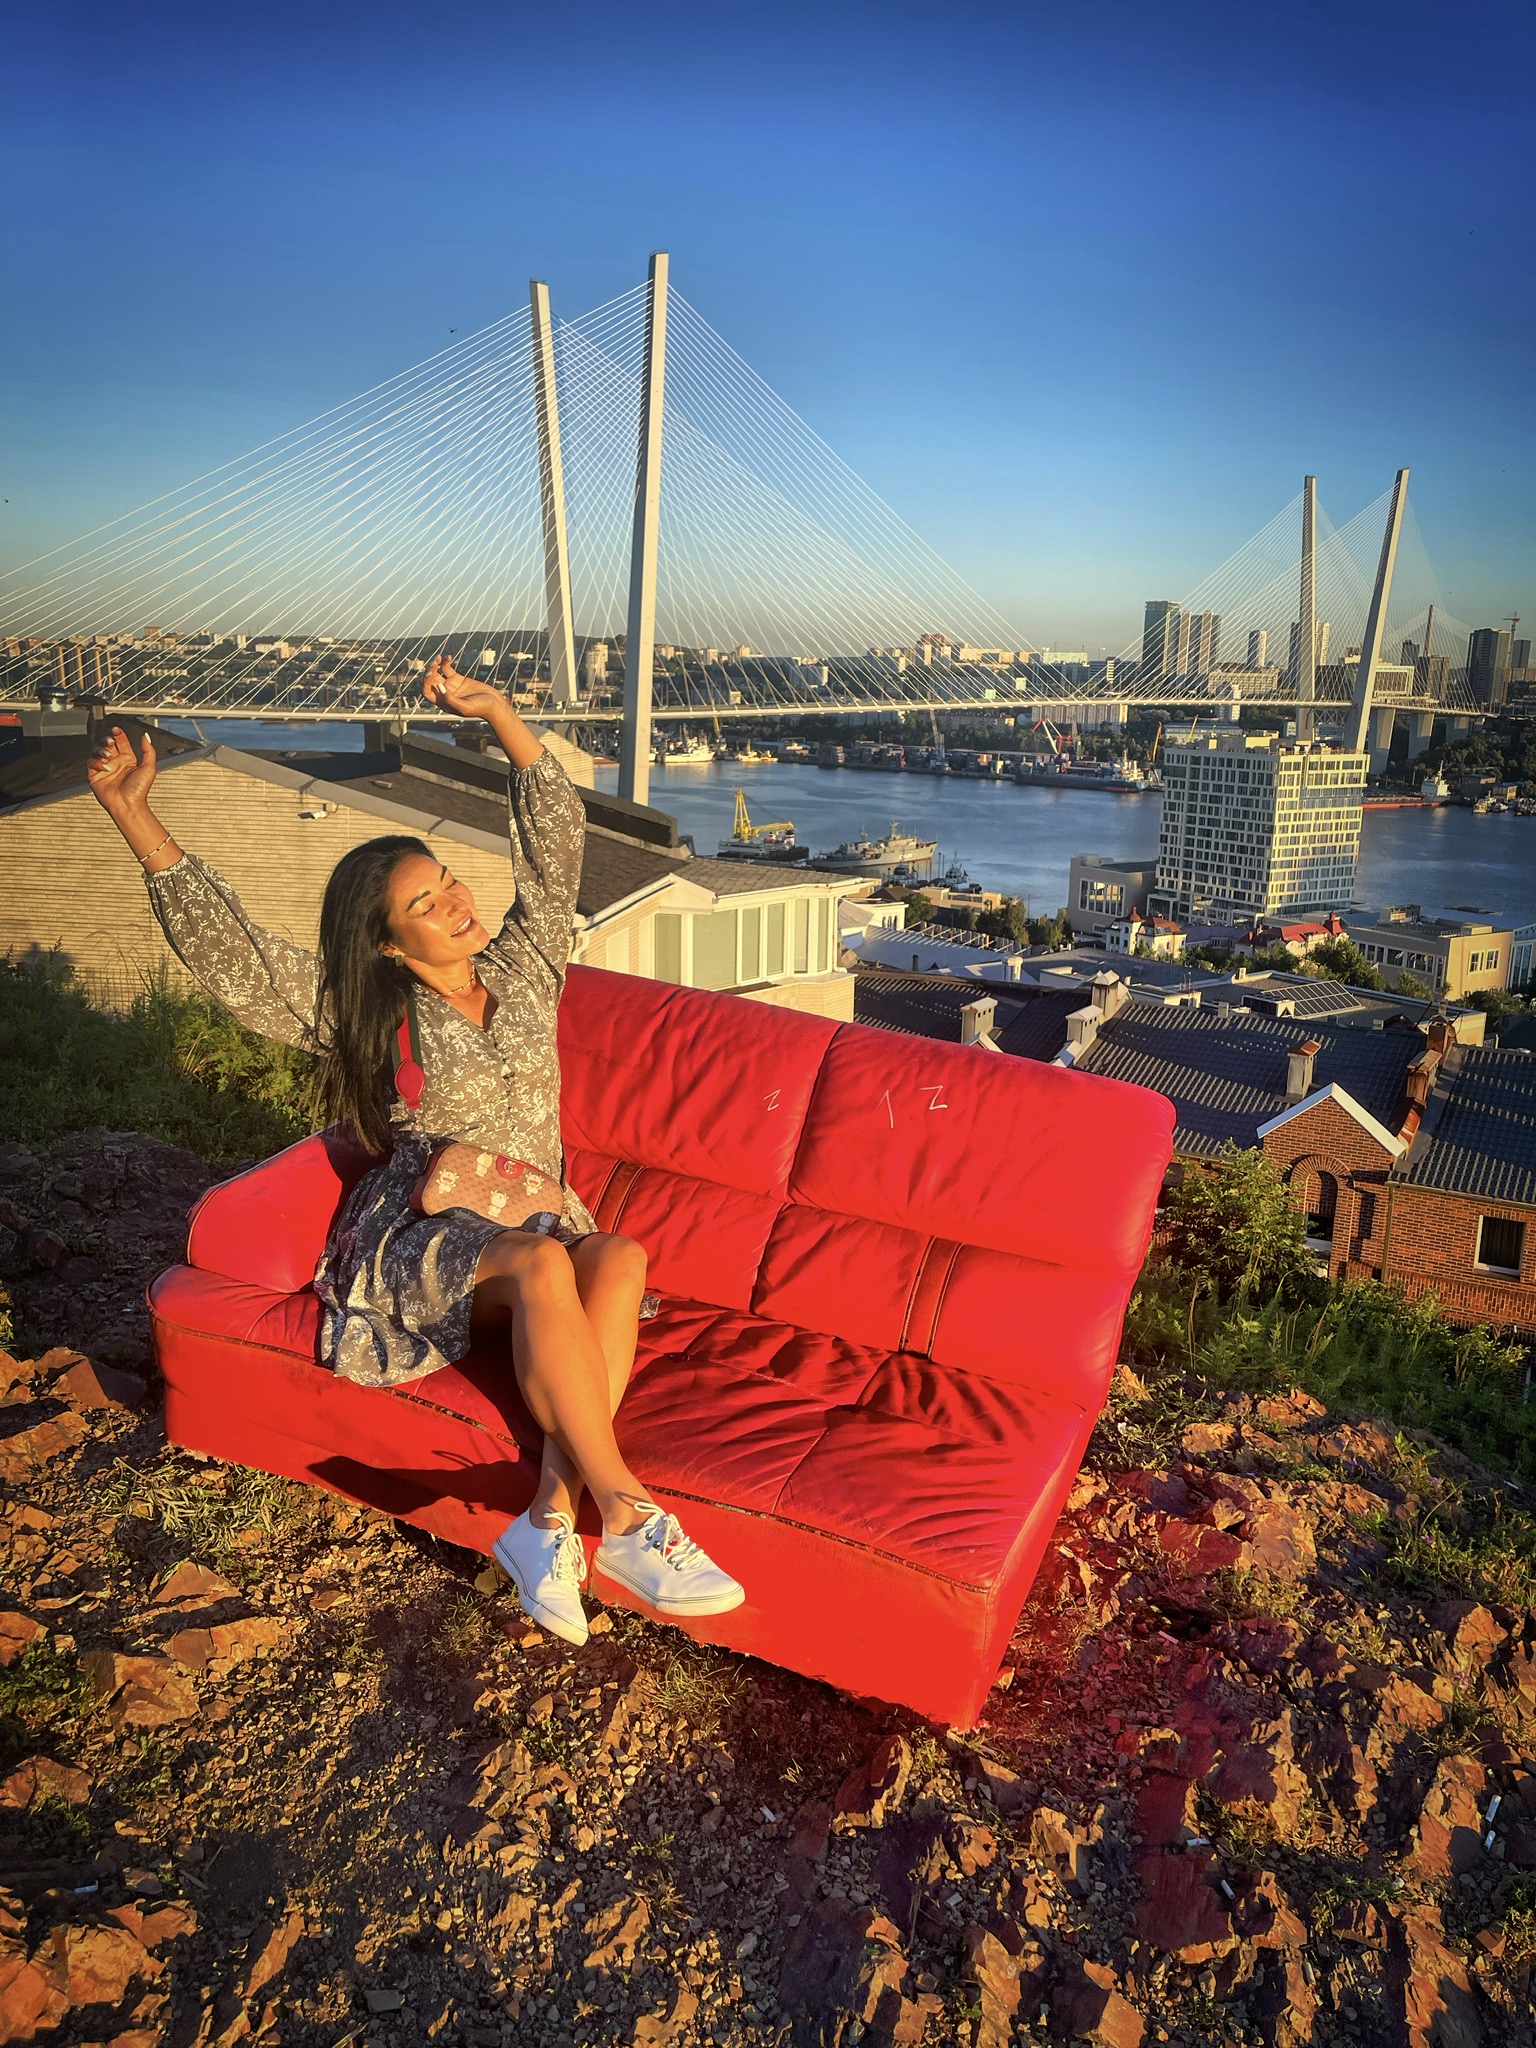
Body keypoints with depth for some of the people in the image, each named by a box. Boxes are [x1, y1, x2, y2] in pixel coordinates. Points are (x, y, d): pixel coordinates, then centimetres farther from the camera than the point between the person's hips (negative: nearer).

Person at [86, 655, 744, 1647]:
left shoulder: (524, 969, 9)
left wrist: (500, 713, 4)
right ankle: (626, 1517, -37)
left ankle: (551, 1512, -36)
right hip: (424, 1237, -3)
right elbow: (224, 942, -5)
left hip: (536, 1220, 3)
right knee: (542, 1264, -37)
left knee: (620, 1259, -33)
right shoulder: (363, 1014, 1)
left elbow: (556, 843, 8)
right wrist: (135, 817, -14)